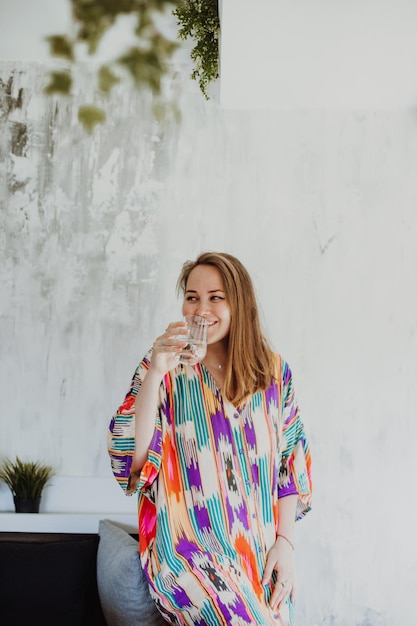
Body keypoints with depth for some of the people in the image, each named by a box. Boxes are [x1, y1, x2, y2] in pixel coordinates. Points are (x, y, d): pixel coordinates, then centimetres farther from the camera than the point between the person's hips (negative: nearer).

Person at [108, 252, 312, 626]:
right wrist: (155, 373, -23)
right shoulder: (164, 369, -3)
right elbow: (133, 456, -13)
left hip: (260, 550, 3)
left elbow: (291, 461, 7)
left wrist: (285, 541, -3)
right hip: (186, 548, -3)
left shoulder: (274, 372, 5)